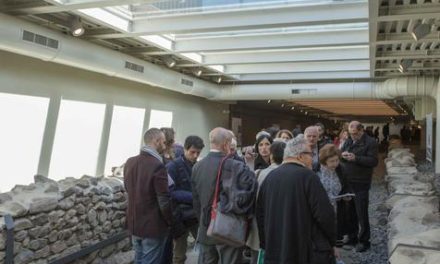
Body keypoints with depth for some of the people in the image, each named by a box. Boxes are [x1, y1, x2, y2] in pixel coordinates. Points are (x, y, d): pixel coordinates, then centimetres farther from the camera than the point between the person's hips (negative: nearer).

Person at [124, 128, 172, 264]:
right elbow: (164, 202, -21)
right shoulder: (158, 166, -22)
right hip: (153, 227, -7)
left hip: (134, 224, 7)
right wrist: (170, 222, -5)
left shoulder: (129, 162, 1)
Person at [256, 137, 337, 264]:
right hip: (309, 252, -5)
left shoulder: (270, 177, 5)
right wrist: (332, 242, 1)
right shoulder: (307, 176, -14)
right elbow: (324, 214, -15)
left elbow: (260, 214, 9)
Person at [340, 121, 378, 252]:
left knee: (361, 213, 1)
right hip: (347, 182, 6)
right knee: (349, 211, 15)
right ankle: (352, 237, 29)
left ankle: (364, 240, 15)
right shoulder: (348, 141, 12)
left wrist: (356, 158, -24)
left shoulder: (370, 142, -8)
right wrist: (342, 155, -7)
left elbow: (374, 161, -15)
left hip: (361, 184, -6)